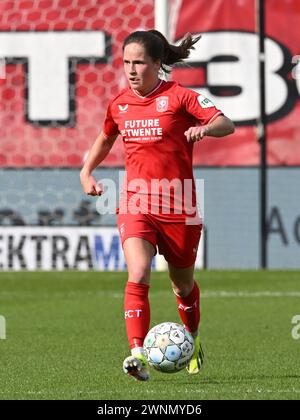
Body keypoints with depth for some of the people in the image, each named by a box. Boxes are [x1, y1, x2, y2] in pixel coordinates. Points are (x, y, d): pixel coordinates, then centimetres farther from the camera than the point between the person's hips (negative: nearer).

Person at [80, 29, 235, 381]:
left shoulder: (178, 97, -7)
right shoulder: (119, 104, 7)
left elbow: (226, 124, -17)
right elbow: (106, 138, 29)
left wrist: (204, 128, -37)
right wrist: (86, 171, 18)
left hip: (178, 205, -2)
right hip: (136, 203, 2)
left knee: (183, 283, 16)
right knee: (138, 275, -22)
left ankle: (193, 341, 45)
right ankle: (138, 355, -28)